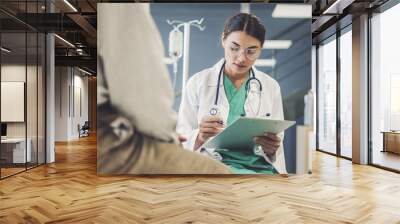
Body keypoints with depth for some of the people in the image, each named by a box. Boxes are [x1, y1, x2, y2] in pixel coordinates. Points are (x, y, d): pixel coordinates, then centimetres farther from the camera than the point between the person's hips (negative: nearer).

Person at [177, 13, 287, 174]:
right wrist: (199, 138, -19)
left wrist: (271, 149, -11)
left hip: (260, 166, 4)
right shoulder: (198, 82, 2)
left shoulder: (271, 87, 8)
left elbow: (277, 148, 13)